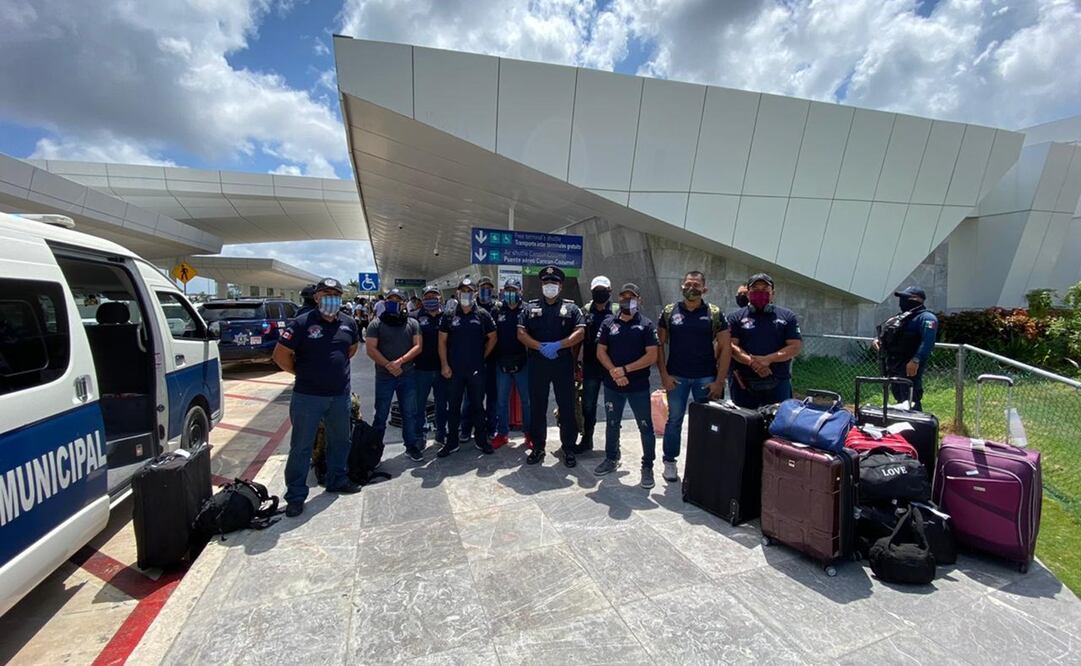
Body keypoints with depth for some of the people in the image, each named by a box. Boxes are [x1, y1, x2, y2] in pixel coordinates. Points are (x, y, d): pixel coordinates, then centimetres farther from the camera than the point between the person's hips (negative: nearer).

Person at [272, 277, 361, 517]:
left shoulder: (348, 323, 3)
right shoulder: (301, 323, -12)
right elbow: (280, 355, -10)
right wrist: (301, 373, -1)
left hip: (340, 395, 5)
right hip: (308, 396, -5)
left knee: (340, 440, 18)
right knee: (301, 447, 6)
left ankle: (337, 480, 38)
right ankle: (295, 495, 20)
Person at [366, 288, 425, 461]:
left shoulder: (412, 324, 5)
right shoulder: (376, 324, 0)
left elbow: (418, 346, -3)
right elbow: (371, 349, -7)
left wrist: (400, 361, -17)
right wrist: (389, 365, -17)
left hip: (408, 375, 2)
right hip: (384, 376, -1)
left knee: (410, 413, 9)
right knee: (381, 414, 8)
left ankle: (412, 445, 22)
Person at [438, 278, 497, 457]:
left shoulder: (483, 315, 1)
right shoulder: (450, 316, 4)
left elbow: (492, 338, 6)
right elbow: (442, 341, 4)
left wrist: (482, 357, 3)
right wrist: (444, 365, -3)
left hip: (476, 369, -1)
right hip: (454, 370, 1)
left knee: (478, 405, 9)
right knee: (453, 407, 8)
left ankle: (481, 439, 23)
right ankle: (452, 442, 20)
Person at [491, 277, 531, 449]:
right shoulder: (497, 311, 7)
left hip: (522, 362, -3)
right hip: (501, 363, 3)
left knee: (527, 400, 7)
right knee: (501, 400, 11)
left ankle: (529, 434, 19)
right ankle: (502, 433, 24)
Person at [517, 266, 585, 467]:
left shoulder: (571, 308, 6)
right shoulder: (530, 308, 9)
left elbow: (580, 332, -6)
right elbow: (521, 333, -1)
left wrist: (557, 345, -19)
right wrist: (541, 347, -16)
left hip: (563, 365, -1)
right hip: (537, 365, 1)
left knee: (567, 407, 5)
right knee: (537, 407, 8)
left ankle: (569, 448, 18)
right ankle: (538, 447, 22)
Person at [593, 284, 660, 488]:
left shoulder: (646, 325, -2)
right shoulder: (608, 323, 5)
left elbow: (652, 356, -10)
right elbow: (600, 352, 2)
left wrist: (625, 369, -15)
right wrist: (614, 372, -14)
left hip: (639, 386, -2)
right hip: (612, 385, 3)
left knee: (646, 427, 4)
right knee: (612, 424, 15)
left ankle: (647, 466, 20)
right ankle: (611, 459, 33)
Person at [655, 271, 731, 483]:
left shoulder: (714, 313, 0)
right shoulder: (669, 312, 2)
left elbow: (725, 348, -1)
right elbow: (659, 344, 3)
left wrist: (719, 381, -6)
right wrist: (664, 374, -5)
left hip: (706, 377, 0)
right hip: (676, 377, 0)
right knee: (674, 420, 9)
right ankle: (669, 462, 23)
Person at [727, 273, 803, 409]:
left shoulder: (788, 316, 9)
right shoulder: (736, 317, 6)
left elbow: (796, 346, 0)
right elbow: (731, 345, -4)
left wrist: (768, 359, -14)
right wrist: (752, 362, -21)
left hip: (778, 383, 1)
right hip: (744, 383, -1)